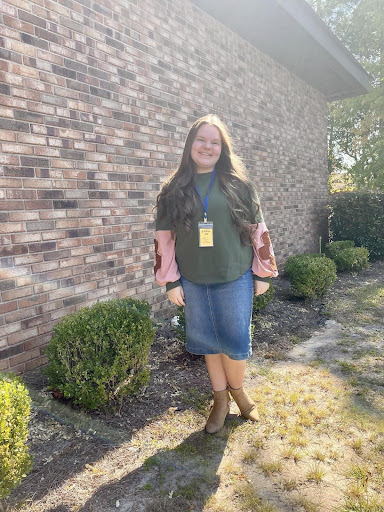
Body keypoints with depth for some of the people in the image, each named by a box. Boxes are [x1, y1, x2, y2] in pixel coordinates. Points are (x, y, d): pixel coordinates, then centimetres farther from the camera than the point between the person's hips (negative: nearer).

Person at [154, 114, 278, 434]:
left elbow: (257, 228, 2)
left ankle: (237, 389, 35)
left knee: (236, 341, 4)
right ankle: (220, 400, 33)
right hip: (193, 282, 2)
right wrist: (170, 281, 0)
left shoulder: (238, 184, 1)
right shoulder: (174, 190, 4)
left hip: (235, 279, -1)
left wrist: (263, 273, 1)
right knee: (208, 342, 12)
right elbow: (165, 237, 3)